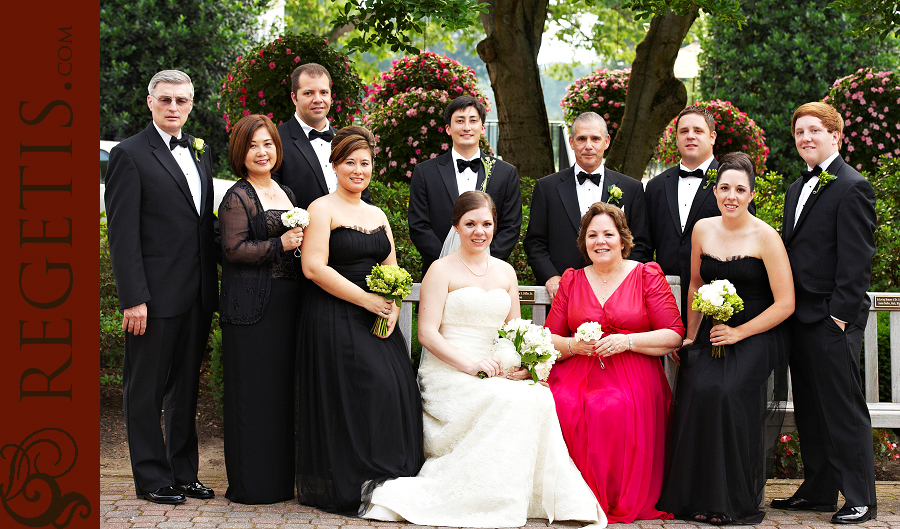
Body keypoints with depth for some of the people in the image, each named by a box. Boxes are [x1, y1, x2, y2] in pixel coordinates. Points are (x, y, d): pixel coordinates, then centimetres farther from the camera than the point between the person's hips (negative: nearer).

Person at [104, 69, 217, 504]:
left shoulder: (199, 152, 14)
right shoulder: (130, 154, -7)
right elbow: (123, 235, -12)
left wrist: (212, 286, 11)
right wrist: (134, 298, -17)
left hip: (197, 295, 7)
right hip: (155, 296, -7)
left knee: (186, 387, 15)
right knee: (146, 390, 4)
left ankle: (184, 473, 25)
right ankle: (152, 479, 13)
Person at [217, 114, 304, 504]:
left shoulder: (287, 194, 18)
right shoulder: (237, 198, -6)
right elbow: (234, 249, -15)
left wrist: (303, 242, 7)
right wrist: (280, 244, -17)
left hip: (287, 303, 8)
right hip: (251, 307, -7)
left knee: (283, 387, 10)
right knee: (254, 391, -4)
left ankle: (281, 476, 19)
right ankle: (251, 483, 2)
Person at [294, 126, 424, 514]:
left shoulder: (378, 215, 19)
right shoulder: (322, 209, -2)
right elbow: (314, 267, -13)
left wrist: (392, 307, -3)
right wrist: (367, 300, -15)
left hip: (378, 321, 6)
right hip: (335, 319, -6)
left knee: (397, 388, -7)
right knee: (360, 390, -16)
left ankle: (393, 480, 0)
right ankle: (354, 485, -5)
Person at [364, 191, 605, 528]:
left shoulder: (505, 272, 18)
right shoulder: (442, 270, 1)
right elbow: (427, 333, -7)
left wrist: (523, 363, -4)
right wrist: (468, 364, -20)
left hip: (497, 373, 5)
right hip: (447, 373, -5)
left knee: (540, 397, -27)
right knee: (509, 401, -33)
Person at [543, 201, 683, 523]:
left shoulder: (647, 276, 8)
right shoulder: (572, 281, 16)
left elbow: (675, 336, 0)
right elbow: (549, 340, 15)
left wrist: (627, 341, -13)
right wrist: (574, 345, -8)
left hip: (633, 377, -2)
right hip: (577, 373, 2)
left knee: (611, 410, -35)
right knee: (563, 406, -32)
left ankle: (618, 500, -17)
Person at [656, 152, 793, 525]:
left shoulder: (765, 237, -8)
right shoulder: (703, 230, 6)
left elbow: (785, 303, -9)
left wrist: (739, 333, -13)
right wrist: (691, 337, 14)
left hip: (757, 336, -4)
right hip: (712, 334, 4)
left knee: (727, 393, -30)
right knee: (697, 390, -25)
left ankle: (738, 503, -15)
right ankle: (697, 497, -12)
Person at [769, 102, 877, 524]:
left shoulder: (852, 188, -8)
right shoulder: (797, 190, 18)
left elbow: (857, 259, -13)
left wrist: (840, 312, -17)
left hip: (832, 319, -8)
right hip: (799, 316, 8)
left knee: (844, 410, -4)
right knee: (809, 410, 12)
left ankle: (861, 499, 3)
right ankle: (818, 491, 21)